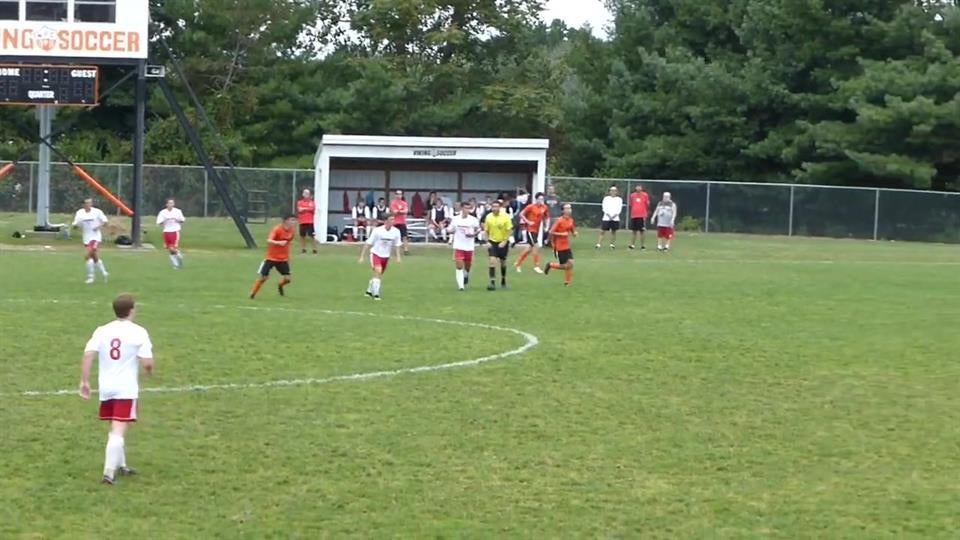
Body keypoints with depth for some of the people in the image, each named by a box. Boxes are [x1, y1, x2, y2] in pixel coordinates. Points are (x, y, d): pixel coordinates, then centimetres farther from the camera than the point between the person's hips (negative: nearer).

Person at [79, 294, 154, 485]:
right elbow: (147, 362, -11)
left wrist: (84, 381, -1)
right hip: (126, 389, -5)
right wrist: (150, 371, 12)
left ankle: (121, 465, 35)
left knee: (116, 428, 22)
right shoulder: (138, 332, -6)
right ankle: (109, 472, -18)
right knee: (119, 431, -8)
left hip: (106, 387, 5)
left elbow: (87, 356, -5)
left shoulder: (102, 331, 5)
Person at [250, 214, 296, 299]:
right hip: (271, 258, -5)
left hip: (283, 259, 5)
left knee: (287, 279, -3)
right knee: (263, 277, -6)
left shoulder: (291, 231, -1)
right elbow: (269, 241, -35)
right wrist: (279, 243, -53)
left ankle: (280, 286, 32)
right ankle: (252, 294, 13)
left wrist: (288, 257, 21)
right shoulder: (277, 229, -21)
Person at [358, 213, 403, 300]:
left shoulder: (396, 231, -9)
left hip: (386, 256, 5)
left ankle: (369, 291, 38)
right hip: (375, 254, -5)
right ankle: (376, 294, -21)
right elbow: (368, 244, -12)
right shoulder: (377, 231, -19)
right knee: (378, 271, -25)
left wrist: (398, 257, -4)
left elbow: (397, 245, 6)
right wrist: (362, 256, -13)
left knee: (379, 275, 15)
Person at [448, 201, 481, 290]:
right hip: (458, 246, -1)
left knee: (468, 266, 14)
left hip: (469, 246, 1)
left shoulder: (473, 220, -4)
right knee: (459, 266, -10)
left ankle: (466, 276, 47)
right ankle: (460, 285, -7)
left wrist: (473, 234, -14)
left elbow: (478, 230, 5)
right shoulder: (455, 219, -1)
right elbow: (451, 230, 8)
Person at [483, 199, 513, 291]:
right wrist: (487, 241, -5)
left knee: (503, 262, 13)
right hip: (492, 242, 1)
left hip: (503, 242, -1)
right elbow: (486, 230, 5)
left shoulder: (505, 216, -12)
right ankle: (492, 283, -14)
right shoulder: (488, 217, -5)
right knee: (492, 261, -14)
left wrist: (504, 241, -16)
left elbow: (510, 230, -9)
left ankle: (503, 280, 36)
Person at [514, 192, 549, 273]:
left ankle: (518, 263, 28)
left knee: (529, 248, 13)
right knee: (536, 246, -12)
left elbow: (545, 217, 18)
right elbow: (521, 214, -9)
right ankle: (536, 266, -2)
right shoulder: (530, 207, -14)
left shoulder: (545, 208, 1)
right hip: (530, 229, -7)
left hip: (537, 230, 7)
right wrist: (528, 222, -17)